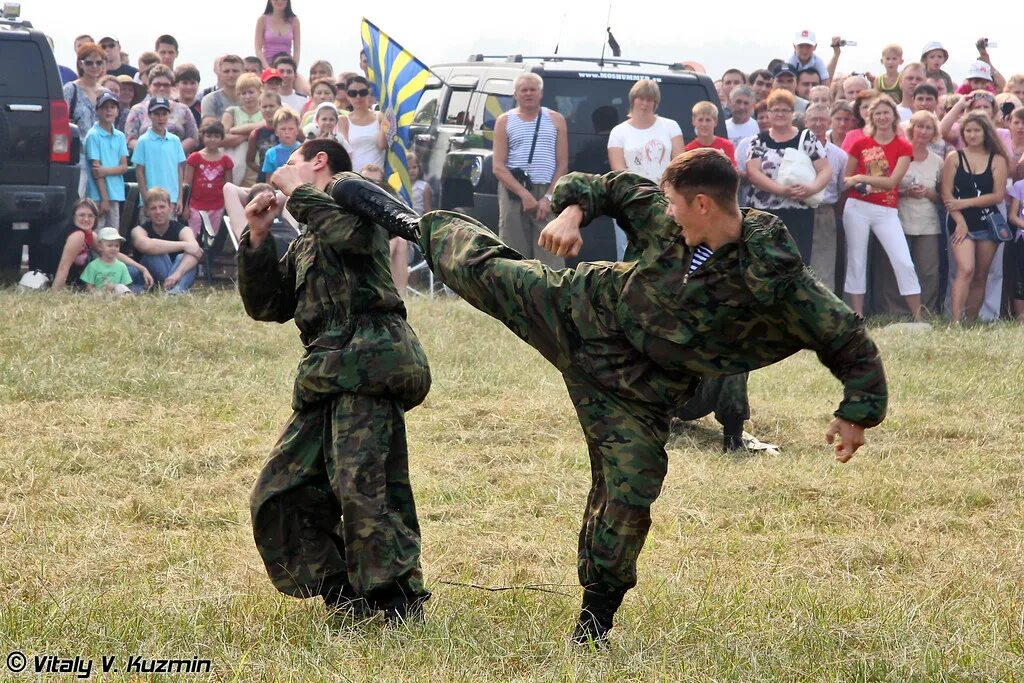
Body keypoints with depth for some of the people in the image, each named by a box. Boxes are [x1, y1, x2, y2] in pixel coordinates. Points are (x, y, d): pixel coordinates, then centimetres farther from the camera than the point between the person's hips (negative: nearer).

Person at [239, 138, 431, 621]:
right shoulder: (306, 245, 31)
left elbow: (351, 231, -15)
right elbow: (266, 304, 26)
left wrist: (298, 191, -2)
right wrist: (257, 237, 15)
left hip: (368, 358, -10)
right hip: (329, 376, 10)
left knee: (361, 484, -19)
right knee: (280, 494, 5)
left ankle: (400, 606, -15)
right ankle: (346, 596, 9)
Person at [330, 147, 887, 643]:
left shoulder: (777, 282, -28)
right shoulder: (665, 219, -15)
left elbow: (851, 343, -22)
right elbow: (609, 186, 2)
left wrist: (857, 413, -27)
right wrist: (573, 210, -17)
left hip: (638, 388, -3)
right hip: (585, 309, 3)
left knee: (627, 498, -6)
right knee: (480, 267, 8)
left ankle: (596, 616, 17)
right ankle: (415, 224, 42)